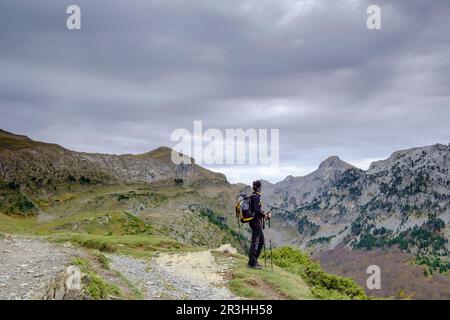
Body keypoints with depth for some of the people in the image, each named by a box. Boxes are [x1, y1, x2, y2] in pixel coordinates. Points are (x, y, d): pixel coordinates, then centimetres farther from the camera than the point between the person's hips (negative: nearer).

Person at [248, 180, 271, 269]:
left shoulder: (253, 196, 16)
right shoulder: (256, 197, -16)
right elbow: (256, 210, -26)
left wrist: (263, 214, 16)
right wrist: (264, 215, -13)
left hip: (257, 222, 10)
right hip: (256, 222, -10)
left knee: (261, 242, 16)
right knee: (255, 242, -4)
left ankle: (253, 261, 21)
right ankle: (252, 263, 2)